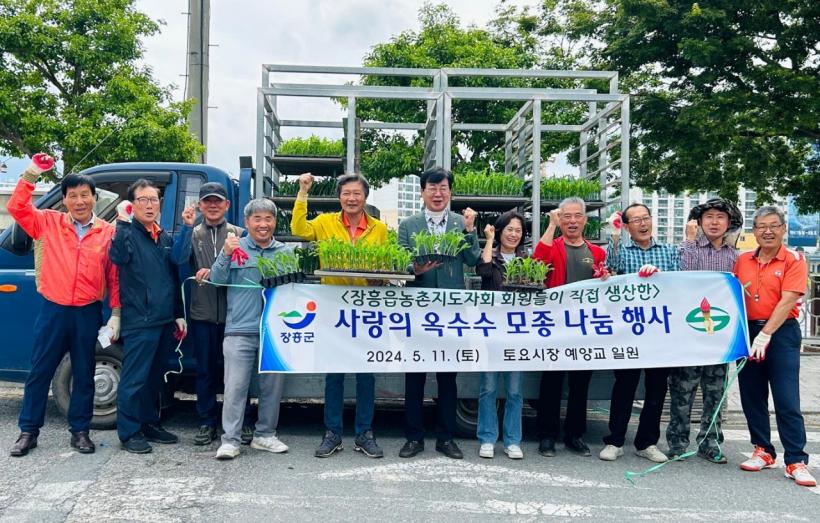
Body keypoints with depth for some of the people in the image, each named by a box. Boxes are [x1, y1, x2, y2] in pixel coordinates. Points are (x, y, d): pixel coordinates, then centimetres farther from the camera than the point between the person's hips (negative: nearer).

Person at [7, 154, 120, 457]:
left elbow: (114, 276, 2)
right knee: (39, 372, 7)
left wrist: (115, 314, 0)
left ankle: (80, 432, 21)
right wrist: (31, 174, -11)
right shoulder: (49, 222, 4)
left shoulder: (108, 232, 1)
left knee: (84, 375, 9)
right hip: (53, 310, 0)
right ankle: (28, 431, 20)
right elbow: (16, 208, -5)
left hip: (88, 313, 0)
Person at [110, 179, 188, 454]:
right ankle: (129, 433, 6)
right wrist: (122, 222, -28)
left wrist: (179, 315, 17)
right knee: (134, 378, -3)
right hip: (139, 320, -7)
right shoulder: (127, 233, -3)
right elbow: (118, 256, -25)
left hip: (165, 320, 7)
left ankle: (150, 424, 26)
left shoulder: (165, 238, 16)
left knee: (155, 377, 15)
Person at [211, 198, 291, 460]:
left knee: (273, 386, 10)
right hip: (240, 330, -2)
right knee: (235, 387, -2)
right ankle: (230, 440, 6)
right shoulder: (235, 246, 5)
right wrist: (225, 255, -16)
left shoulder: (286, 252, 10)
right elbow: (217, 281, -2)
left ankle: (265, 435, 23)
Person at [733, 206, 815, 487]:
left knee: (787, 400, -6)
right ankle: (763, 451, 22)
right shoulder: (743, 261, 8)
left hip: (781, 333, -5)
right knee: (751, 396, 9)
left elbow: (788, 300, -13)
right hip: (747, 331, 5)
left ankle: (796, 461, 1)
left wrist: (765, 334, -19)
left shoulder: (794, 260, -5)